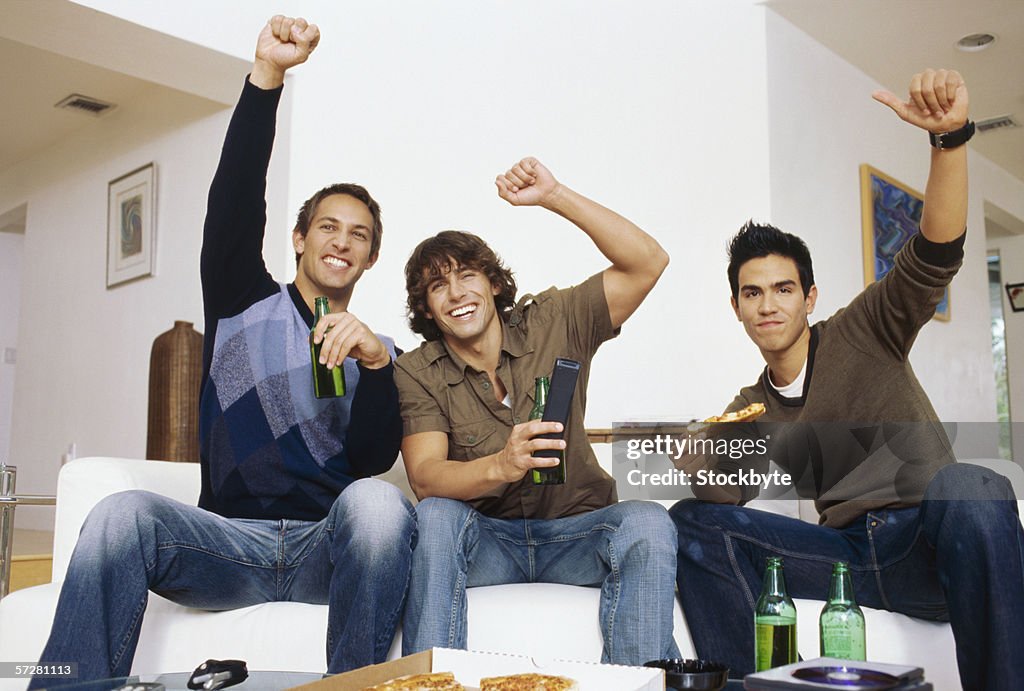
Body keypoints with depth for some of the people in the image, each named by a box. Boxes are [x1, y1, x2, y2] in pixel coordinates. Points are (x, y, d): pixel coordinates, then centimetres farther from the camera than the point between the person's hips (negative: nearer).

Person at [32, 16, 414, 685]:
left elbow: (374, 460, 1)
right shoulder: (244, 301, 16)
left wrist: (375, 364, -18)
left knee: (377, 502, -34)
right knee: (124, 511, -30)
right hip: (230, 541, 0)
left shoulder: (382, 352, 16)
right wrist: (267, 76, -12)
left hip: (330, 546, 0)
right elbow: (233, 201, -1)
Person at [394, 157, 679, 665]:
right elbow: (424, 476, -17)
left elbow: (647, 262, -10)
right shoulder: (416, 373, -3)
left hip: (574, 532, 1)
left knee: (648, 523, -29)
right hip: (483, 538, 0)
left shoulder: (554, 324, -1)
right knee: (435, 515, -32)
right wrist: (500, 466, -39)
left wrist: (553, 196, -19)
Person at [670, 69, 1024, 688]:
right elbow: (725, 498, 7)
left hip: (926, 544, -3)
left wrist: (951, 137, -24)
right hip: (847, 557, 4)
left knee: (968, 486, -39)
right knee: (690, 520, -13)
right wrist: (703, 470, -17)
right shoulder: (748, 411, 18)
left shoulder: (863, 333, 7)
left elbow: (936, 253, -9)